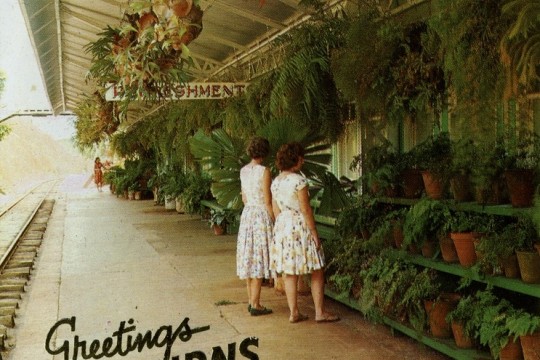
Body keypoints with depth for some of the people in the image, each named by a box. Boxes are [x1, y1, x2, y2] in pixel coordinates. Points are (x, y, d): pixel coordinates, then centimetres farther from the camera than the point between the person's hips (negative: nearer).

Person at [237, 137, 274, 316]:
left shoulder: (243, 171, 7)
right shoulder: (264, 171, -14)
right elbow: (268, 201, -14)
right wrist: (275, 221, -6)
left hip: (247, 214, 7)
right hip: (262, 215, -7)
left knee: (250, 258, 11)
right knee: (260, 259, -3)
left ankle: (251, 301, 18)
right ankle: (256, 305, -1)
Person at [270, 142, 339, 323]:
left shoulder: (275, 182, 6)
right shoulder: (299, 181, -15)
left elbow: (276, 210, 11)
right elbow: (306, 210, -15)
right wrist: (314, 233, -10)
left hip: (282, 226, 7)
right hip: (300, 227, -7)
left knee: (289, 273, 9)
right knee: (317, 272, 4)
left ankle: (294, 313, 13)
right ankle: (320, 312, 7)